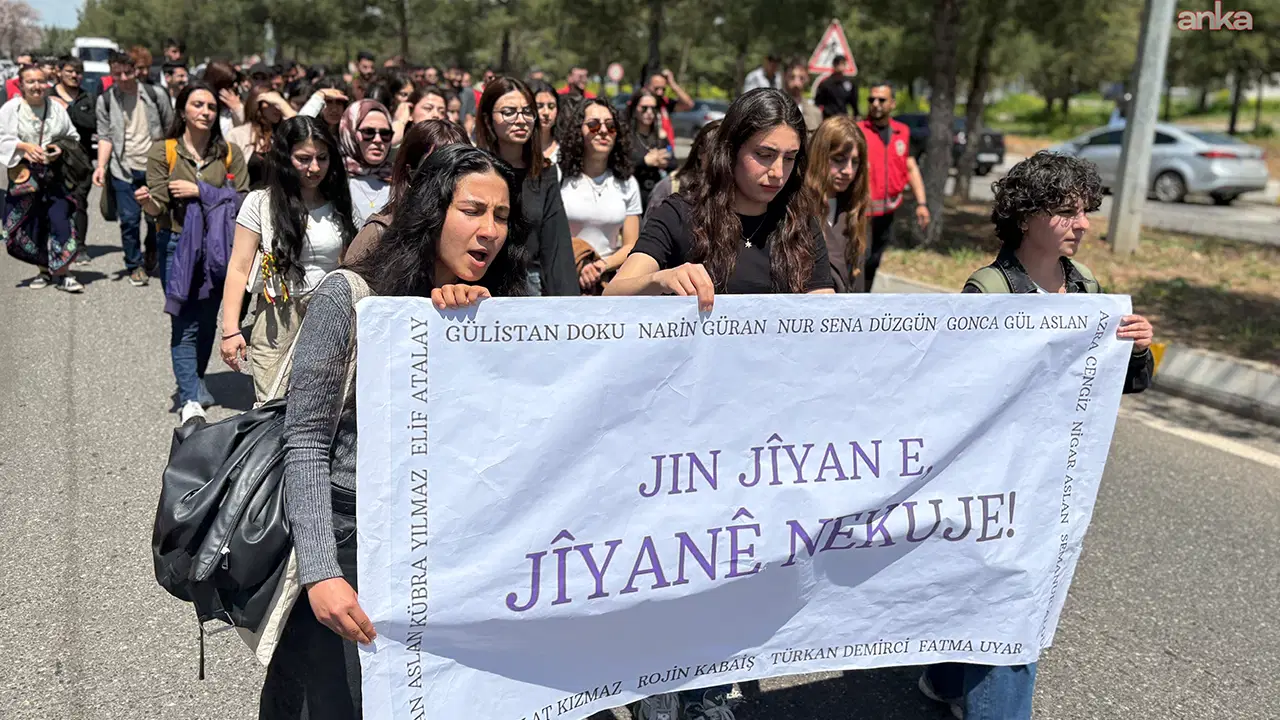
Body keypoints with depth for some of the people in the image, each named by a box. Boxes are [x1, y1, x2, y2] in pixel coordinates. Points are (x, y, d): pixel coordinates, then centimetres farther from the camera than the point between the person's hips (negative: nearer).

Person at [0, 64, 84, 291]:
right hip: (23, 173, 0)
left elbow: (73, 138, 11)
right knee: (30, 224, 4)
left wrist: (60, 147, -7)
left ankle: (62, 273, -3)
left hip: (53, 174, 0)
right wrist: (25, 146, -17)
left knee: (59, 219, -8)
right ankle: (45, 270, 19)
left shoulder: (57, 108, 4)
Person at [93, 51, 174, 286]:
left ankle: (152, 254, 34)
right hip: (124, 169, 0)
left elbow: (170, 129, 7)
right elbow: (105, 136, 3)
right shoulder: (106, 100, 3)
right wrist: (101, 166, -10)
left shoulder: (155, 95, 0)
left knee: (157, 217, 6)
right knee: (129, 219, -2)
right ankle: (135, 266, 13)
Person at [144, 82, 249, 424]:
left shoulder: (230, 153, 5)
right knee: (185, 325, -9)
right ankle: (190, 401, -12)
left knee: (208, 320, 11)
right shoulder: (162, 152, 2)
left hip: (217, 245, 2)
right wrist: (147, 202, -26)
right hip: (177, 245, -2)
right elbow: (159, 207, -4)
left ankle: (195, 381, 33)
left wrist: (199, 191, -14)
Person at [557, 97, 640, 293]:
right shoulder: (559, 177, 2)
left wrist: (603, 265, -10)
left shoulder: (627, 184, 12)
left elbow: (631, 246, 9)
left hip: (610, 279, 4)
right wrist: (577, 266, -14)